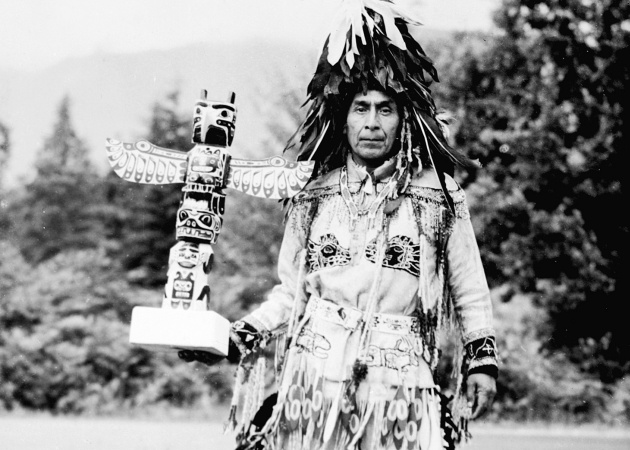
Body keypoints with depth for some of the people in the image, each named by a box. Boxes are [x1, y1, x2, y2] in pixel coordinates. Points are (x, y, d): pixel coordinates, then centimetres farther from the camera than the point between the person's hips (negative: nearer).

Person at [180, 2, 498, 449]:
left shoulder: (441, 196, 5)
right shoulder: (312, 197, 10)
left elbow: (471, 294, 13)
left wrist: (483, 363, 6)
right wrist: (235, 339, 7)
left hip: (400, 385, -1)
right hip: (313, 382, 1)